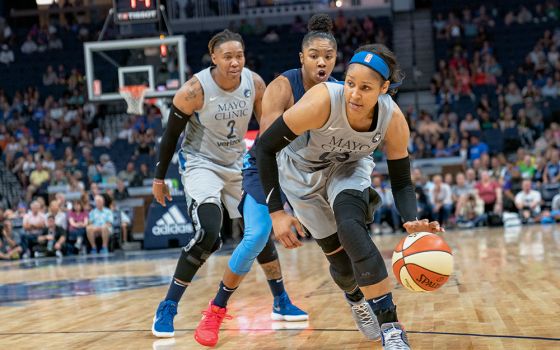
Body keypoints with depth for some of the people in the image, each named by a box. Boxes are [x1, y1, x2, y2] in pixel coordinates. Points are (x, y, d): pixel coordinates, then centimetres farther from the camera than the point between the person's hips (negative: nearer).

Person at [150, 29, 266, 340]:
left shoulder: (255, 84, -12)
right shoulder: (196, 89, -23)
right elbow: (171, 133, -11)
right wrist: (159, 178, -5)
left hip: (237, 165, 5)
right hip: (200, 163, -5)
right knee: (208, 233, -25)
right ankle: (168, 307, -14)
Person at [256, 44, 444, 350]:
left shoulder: (393, 120, -30)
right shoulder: (322, 101, -40)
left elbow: (401, 182, -18)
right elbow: (265, 147, -30)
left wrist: (412, 221, -39)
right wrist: (276, 212, -32)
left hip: (349, 167, 0)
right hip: (302, 171, 0)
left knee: (351, 229, -27)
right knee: (336, 247, 7)